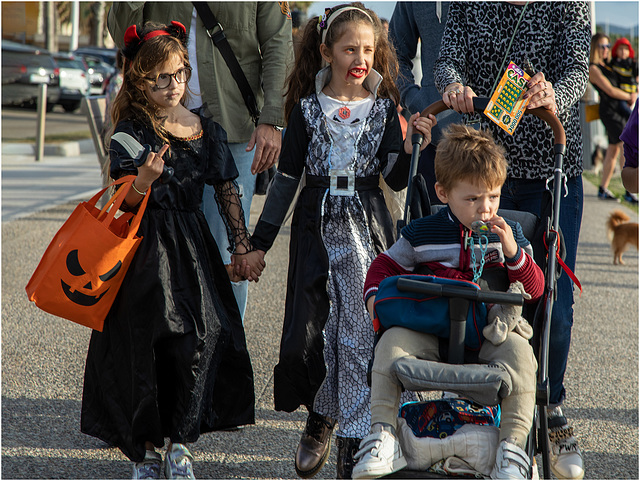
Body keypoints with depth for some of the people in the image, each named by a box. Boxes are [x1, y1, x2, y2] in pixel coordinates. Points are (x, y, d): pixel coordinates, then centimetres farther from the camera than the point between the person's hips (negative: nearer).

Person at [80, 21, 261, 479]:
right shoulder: (132, 132, -4)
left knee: (200, 338, -10)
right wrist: (144, 180, -30)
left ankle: (180, 441, 6)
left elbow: (228, 190, 15)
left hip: (194, 249, 3)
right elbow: (127, 202, -9)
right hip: (146, 249, -3)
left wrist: (242, 244, 12)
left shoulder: (207, 128, 8)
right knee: (143, 342, -8)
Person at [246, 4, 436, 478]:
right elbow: (287, 177, 6)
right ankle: (321, 418, 25)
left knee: (362, 332, -6)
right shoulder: (307, 109, 2)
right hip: (317, 228, 1)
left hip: (367, 228, -1)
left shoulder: (383, 108, 2)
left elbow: (396, 179, 2)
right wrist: (259, 242, 5)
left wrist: (412, 146, -18)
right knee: (306, 333, -1)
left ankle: (354, 441, 0)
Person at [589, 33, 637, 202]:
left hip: (621, 108, 9)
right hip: (610, 110, -9)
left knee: (613, 150, 10)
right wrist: (630, 97, -2)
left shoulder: (607, 65, 17)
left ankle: (603, 189, 16)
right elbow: (610, 91, -12)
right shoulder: (593, 69, -9)